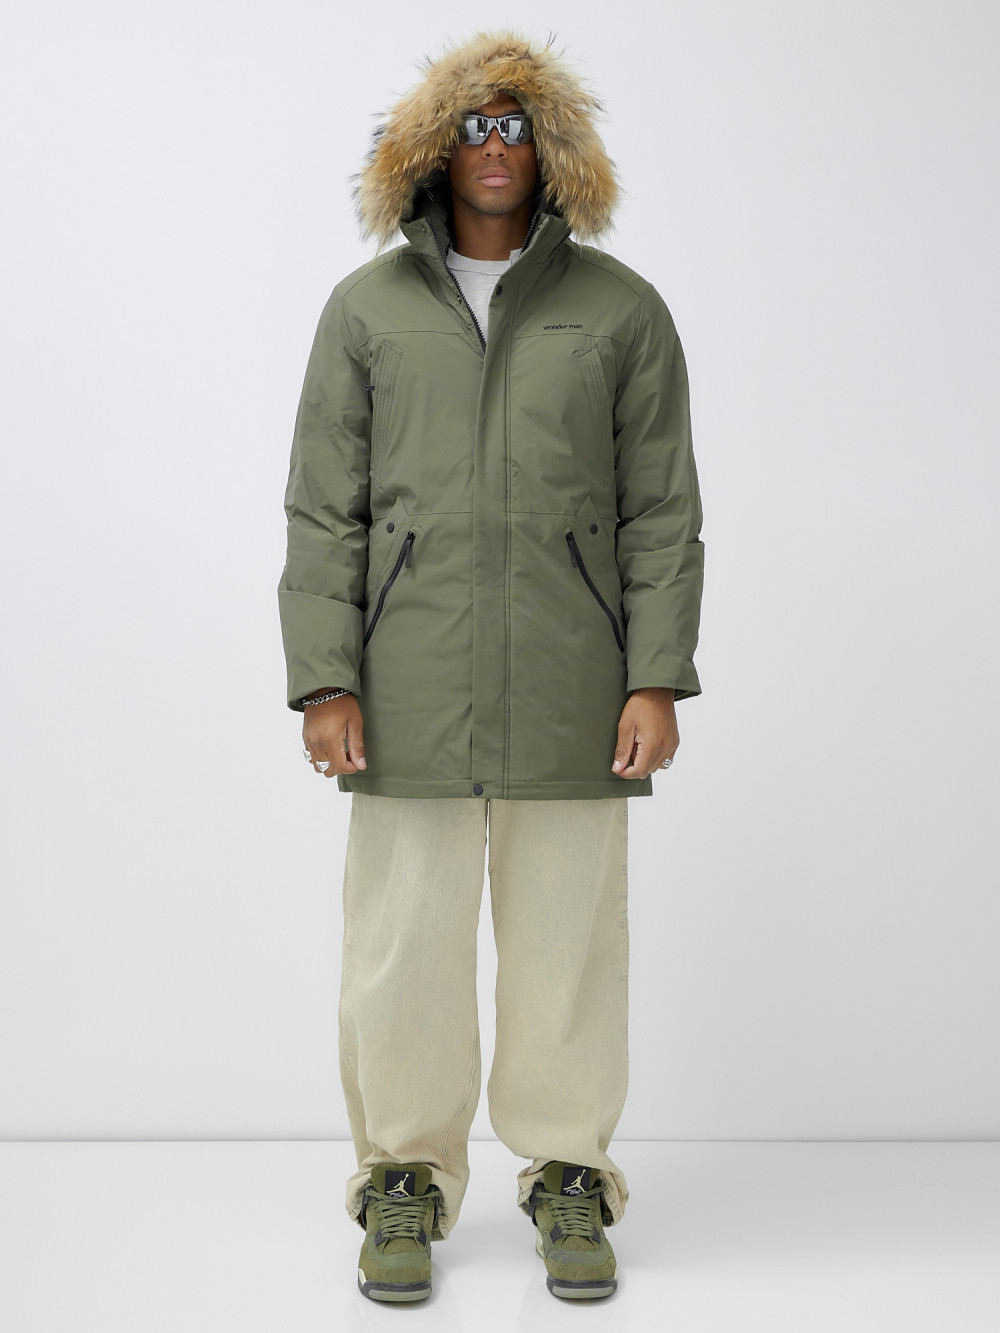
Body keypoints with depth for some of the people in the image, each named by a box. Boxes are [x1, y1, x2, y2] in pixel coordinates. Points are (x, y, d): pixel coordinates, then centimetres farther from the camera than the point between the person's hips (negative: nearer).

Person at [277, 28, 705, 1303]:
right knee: (401, 941, 4)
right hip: (410, 692, 1)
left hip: (570, 692, 0)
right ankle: (406, 1177, 22)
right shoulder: (366, 307, 9)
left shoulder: (622, 309, 7)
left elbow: (661, 513, 4)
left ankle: (569, 1172, 24)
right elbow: (323, 512, 5)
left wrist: (657, 681, -4)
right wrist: (322, 682, -4)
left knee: (568, 939, 6)